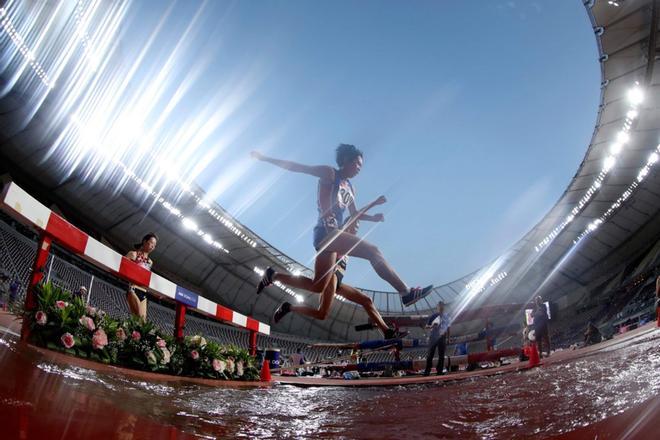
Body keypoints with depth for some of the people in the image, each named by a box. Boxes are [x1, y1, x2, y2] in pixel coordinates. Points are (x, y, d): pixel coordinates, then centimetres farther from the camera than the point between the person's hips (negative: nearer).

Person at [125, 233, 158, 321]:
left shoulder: (150, 262, 21)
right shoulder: (134, 254, 4)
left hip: (143, 292, 6)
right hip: (133, 289, -6)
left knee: (143, 319, -2)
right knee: (138, 317, -16)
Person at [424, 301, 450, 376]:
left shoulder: (446, 316, 9)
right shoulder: (433, 316, -1)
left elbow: (448, 327, 16)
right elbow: (426, 326, 0)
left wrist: (448, 337, 12)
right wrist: (431, 326, -21)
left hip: (442, 337, 3)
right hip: (433, 337, -3)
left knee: (441, 355, 4)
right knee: (430, 355, -3)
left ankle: (440, 370, 10)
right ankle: (427, 371, -1)